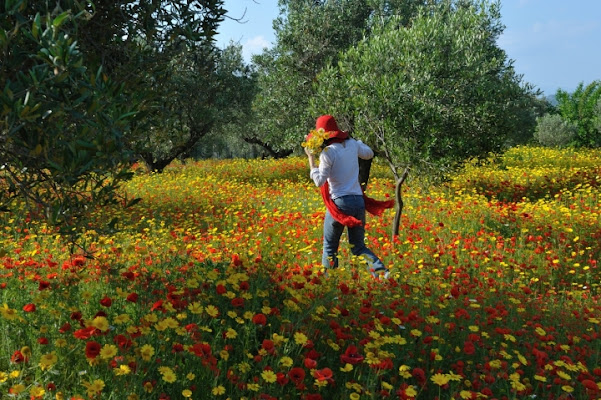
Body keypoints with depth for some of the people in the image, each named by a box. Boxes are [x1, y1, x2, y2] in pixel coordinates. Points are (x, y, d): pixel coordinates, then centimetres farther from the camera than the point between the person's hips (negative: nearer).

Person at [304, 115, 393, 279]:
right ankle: (381, 271, -7)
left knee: (329, 247, 12)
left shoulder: (328, 152, -11)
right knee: (358, 247, 13)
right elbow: (369, 153, 25)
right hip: (358, 201, 5)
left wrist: (311, 159, -4)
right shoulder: (352, 144, 6)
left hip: (339, 203, -5)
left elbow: (319, 181, -10)